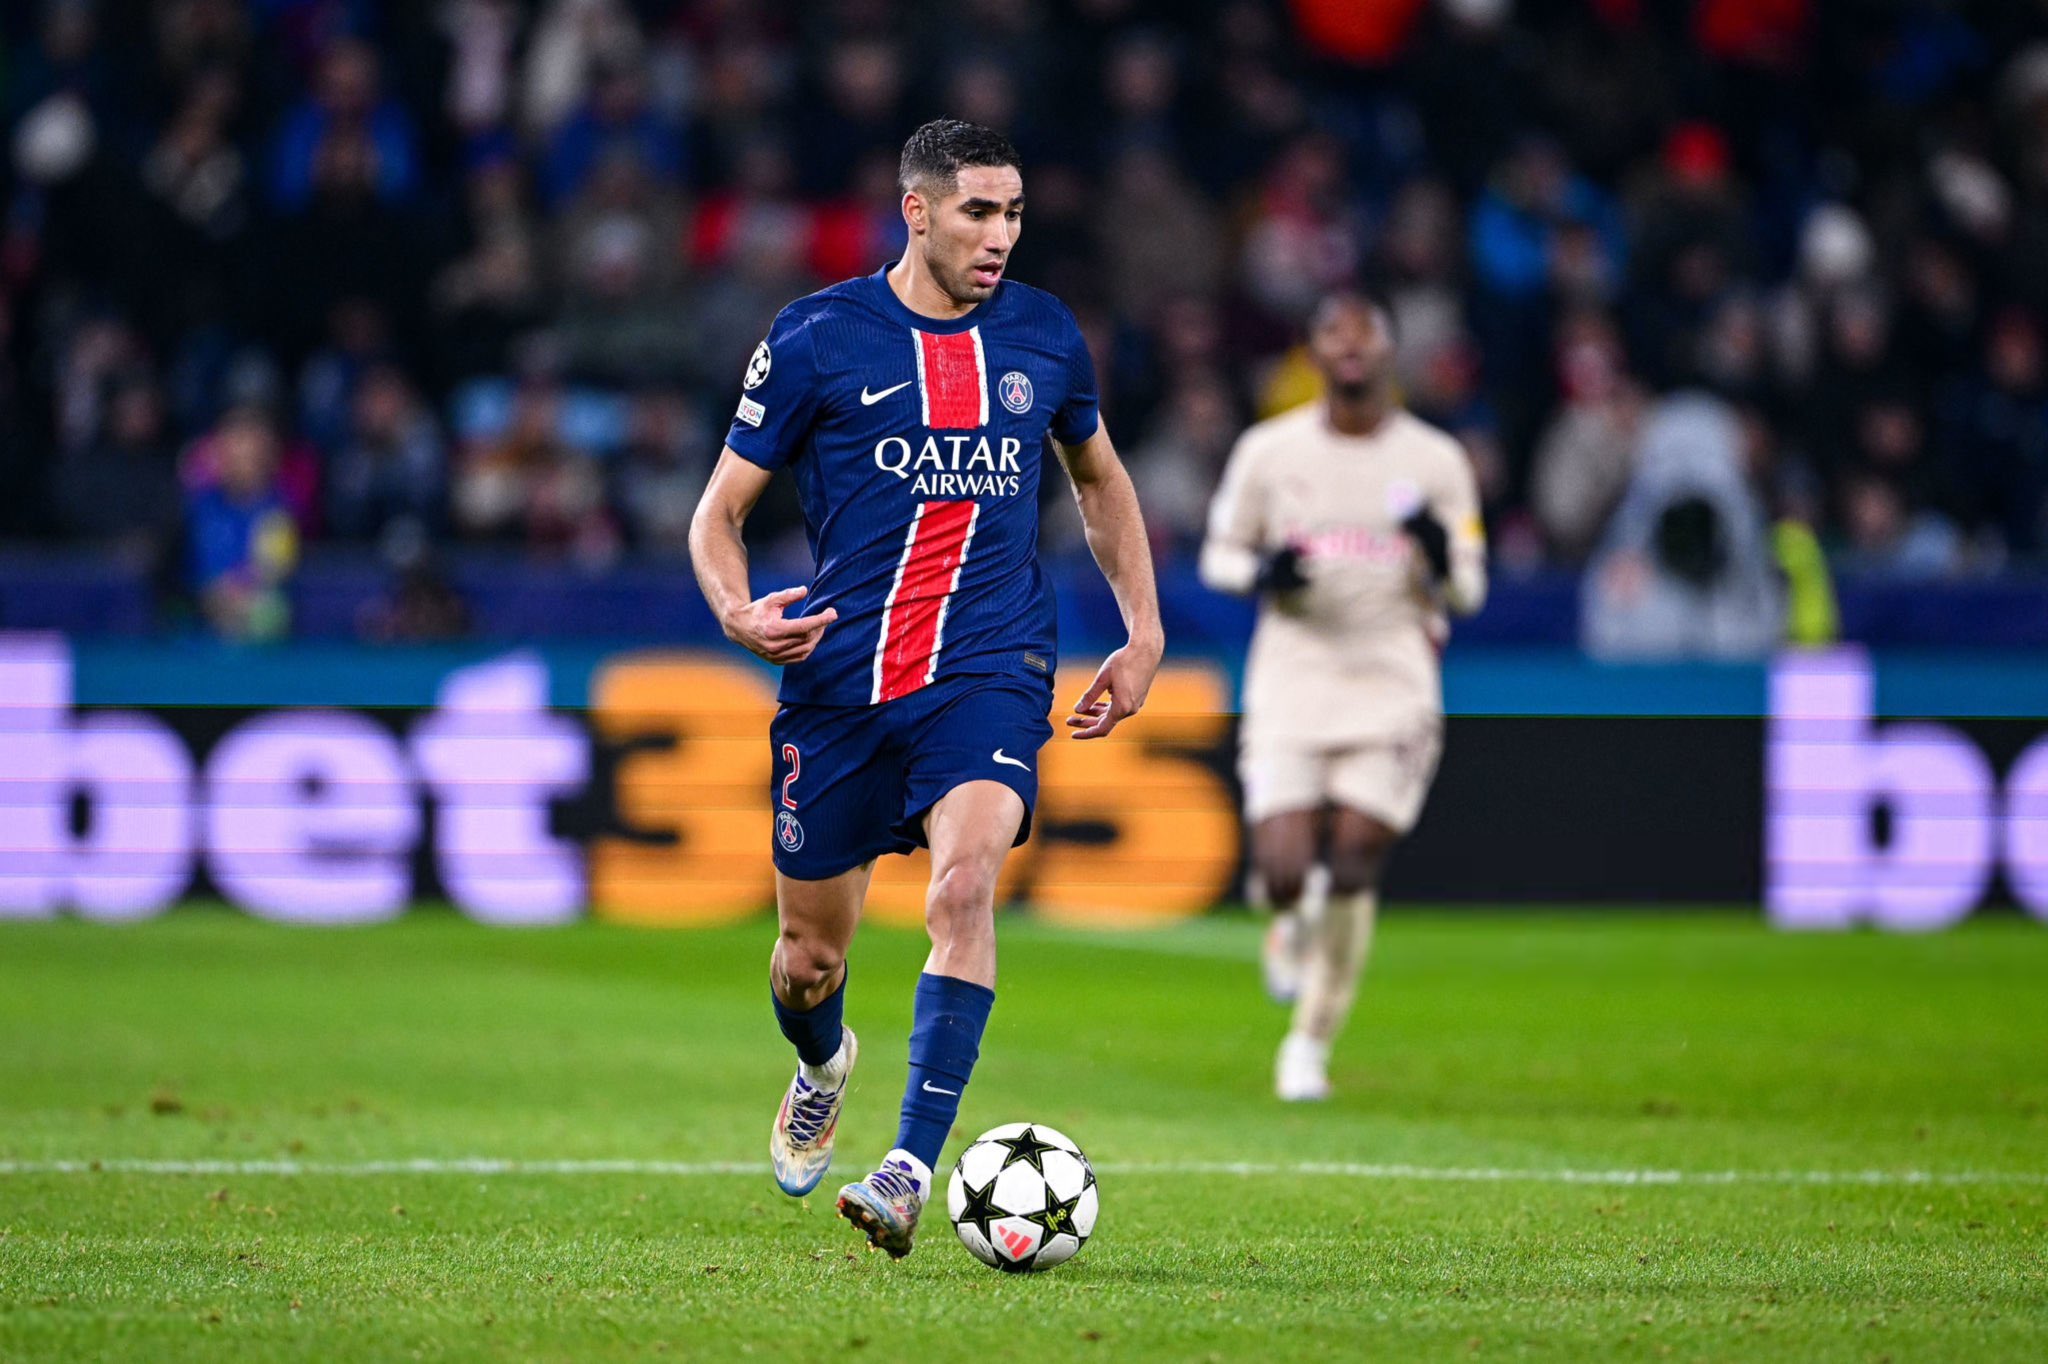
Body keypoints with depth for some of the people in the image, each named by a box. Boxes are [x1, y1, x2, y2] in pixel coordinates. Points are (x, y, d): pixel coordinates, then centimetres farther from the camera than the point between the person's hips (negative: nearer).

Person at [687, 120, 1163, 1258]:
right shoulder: (817, 339, -3)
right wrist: (736, 610, -18)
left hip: (990, 670, 0)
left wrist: (1145, 633, 18)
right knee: (810, 961, 7)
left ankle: (912, 1171, -28)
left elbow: (1100, 479, 25)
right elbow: (721, 508, 3)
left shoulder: (1045, 335, 6)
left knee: (964, 885, -27)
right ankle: (823, 1067, 45)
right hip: (839, 681, 0)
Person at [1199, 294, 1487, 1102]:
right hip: (1292, 682, 0)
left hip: (1392, 685, 0)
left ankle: (1311, 1043, 10)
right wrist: (1263, 574, -10)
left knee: (1352, 874, -9)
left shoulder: (1435, 460, 4)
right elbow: (1218, 555, 12)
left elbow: (1467, 592, 8)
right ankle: (1291, 920, 26)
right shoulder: (1269, 451, 3)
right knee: (1284, 874, -12)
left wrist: (1439, 557, -15)